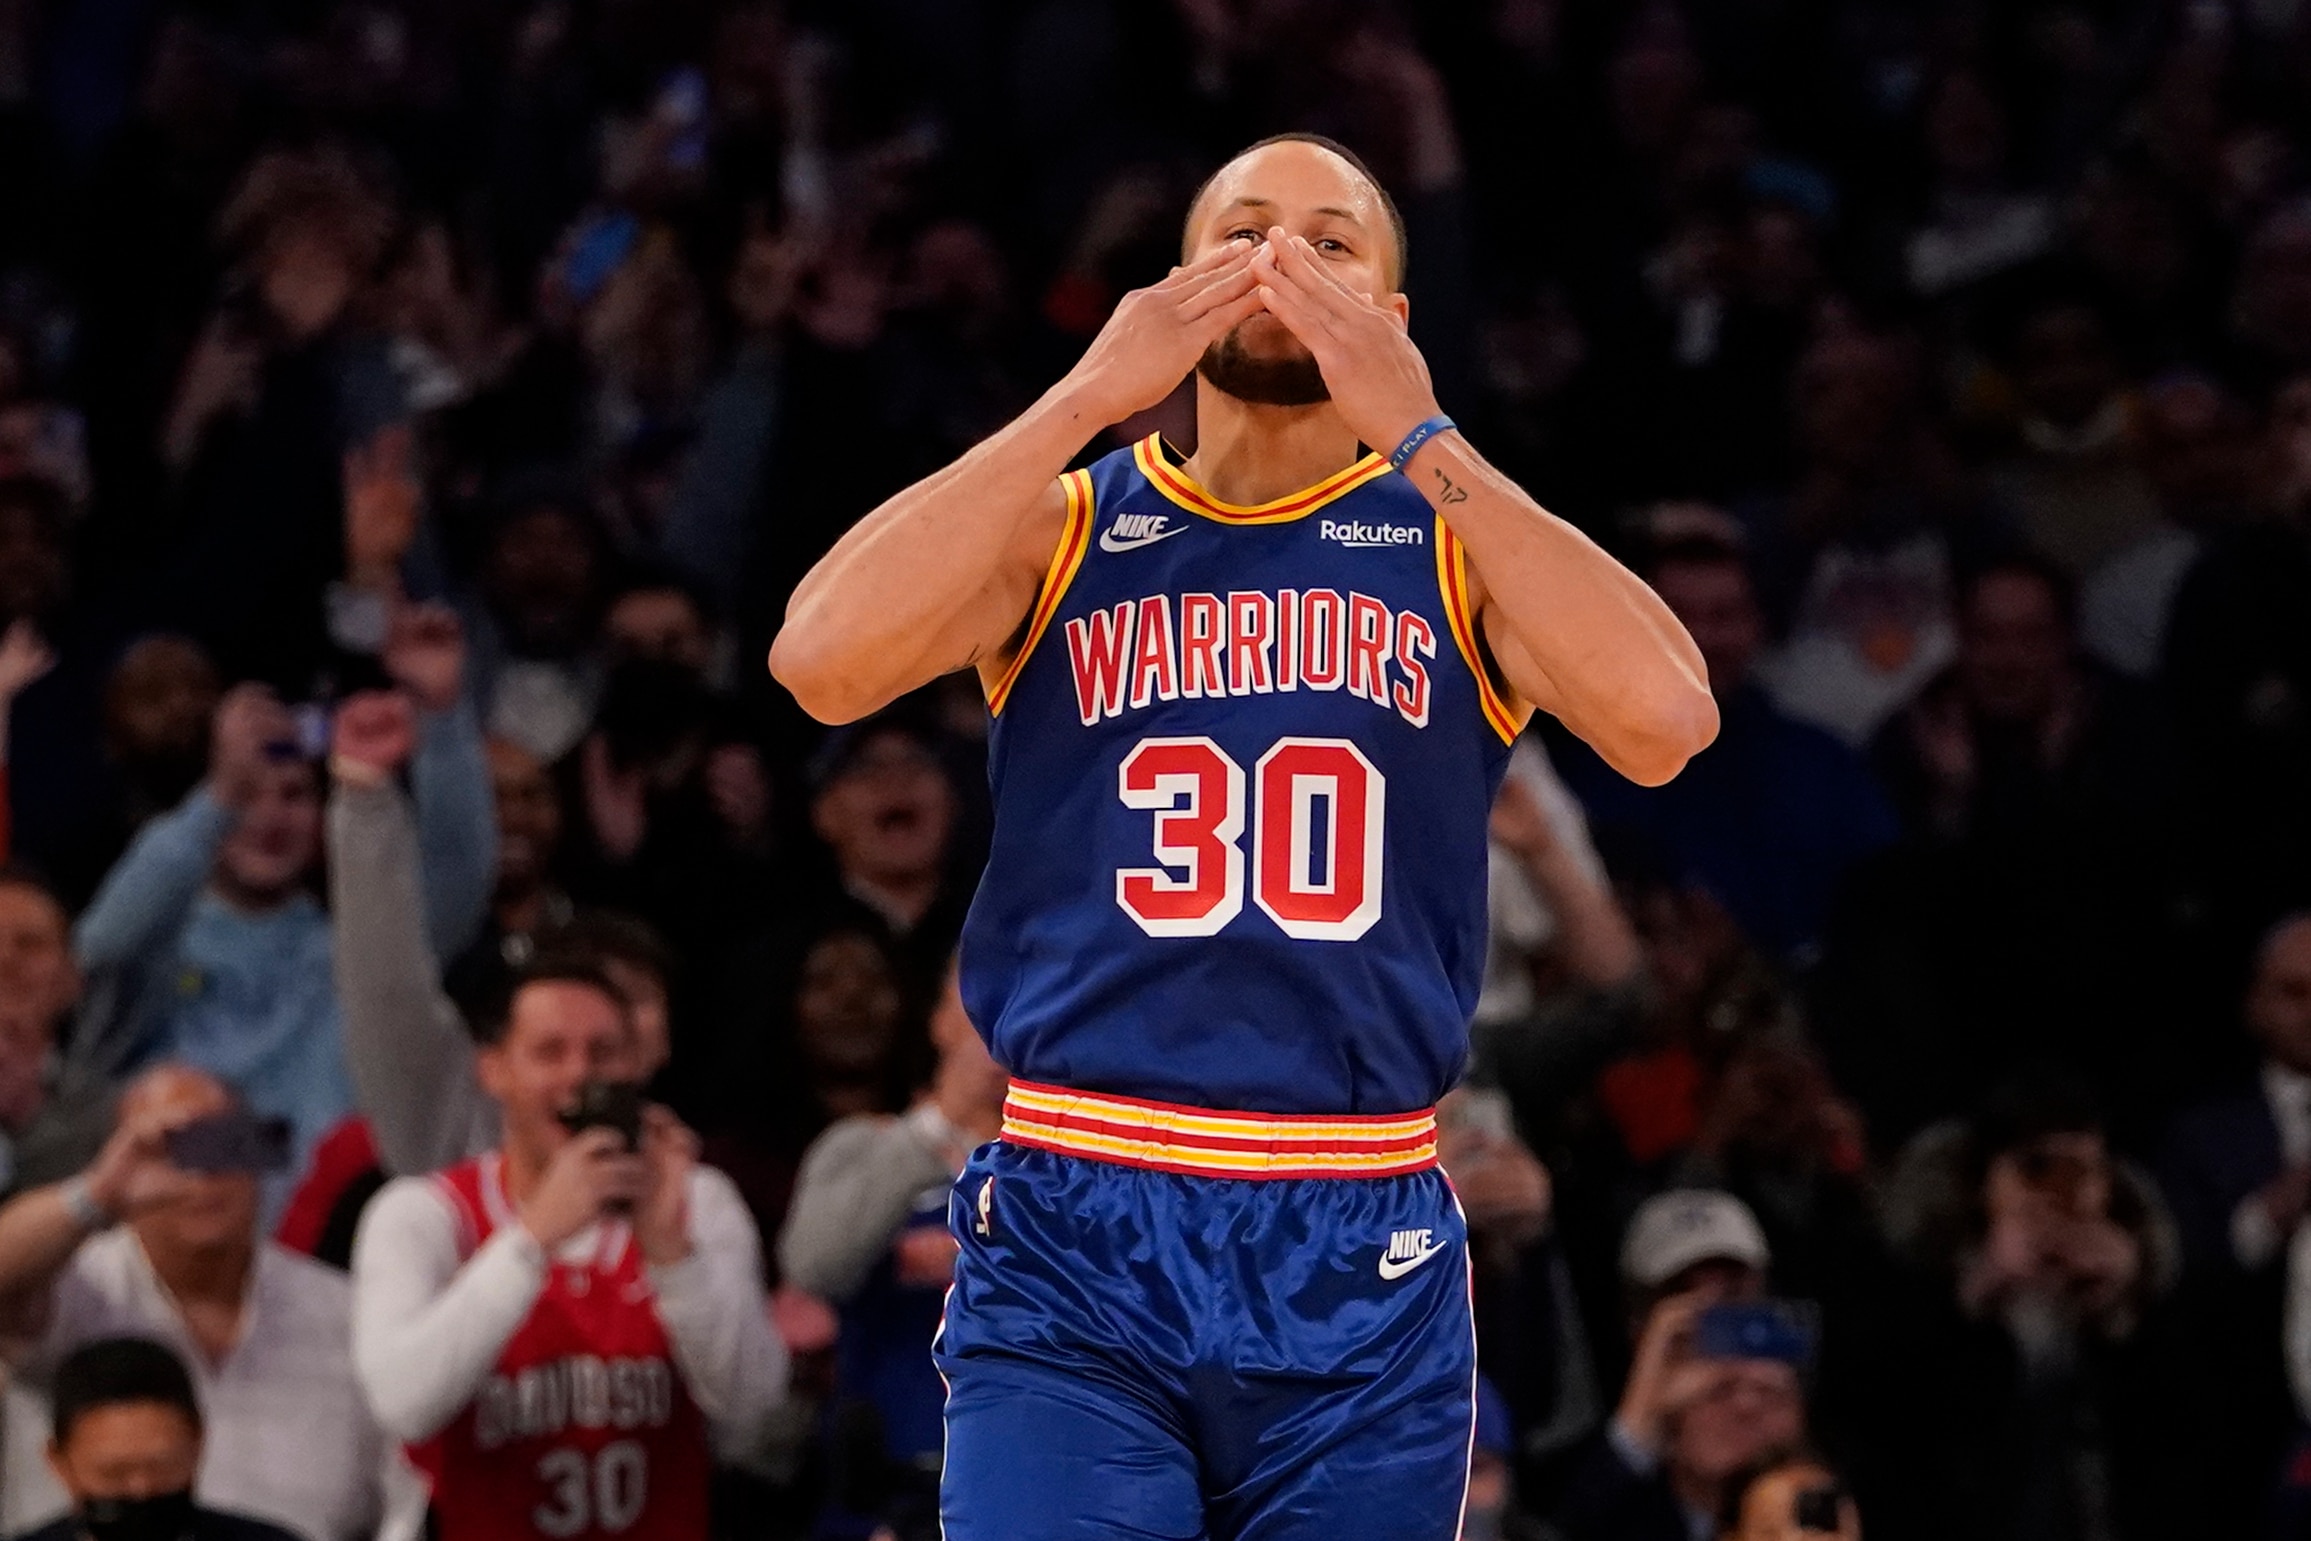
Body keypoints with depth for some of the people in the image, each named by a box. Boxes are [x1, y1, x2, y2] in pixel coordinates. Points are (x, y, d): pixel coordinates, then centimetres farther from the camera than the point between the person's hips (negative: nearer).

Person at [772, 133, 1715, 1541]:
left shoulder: (1459, 542, 6)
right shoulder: (1062, 530, 6)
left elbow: (1666, 728, -13)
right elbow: (821, 662, -13)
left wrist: (1420, 438, -15)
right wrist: (1088, 395, -13)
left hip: (1366, 1268, 1)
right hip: (1073, 1250, -1)